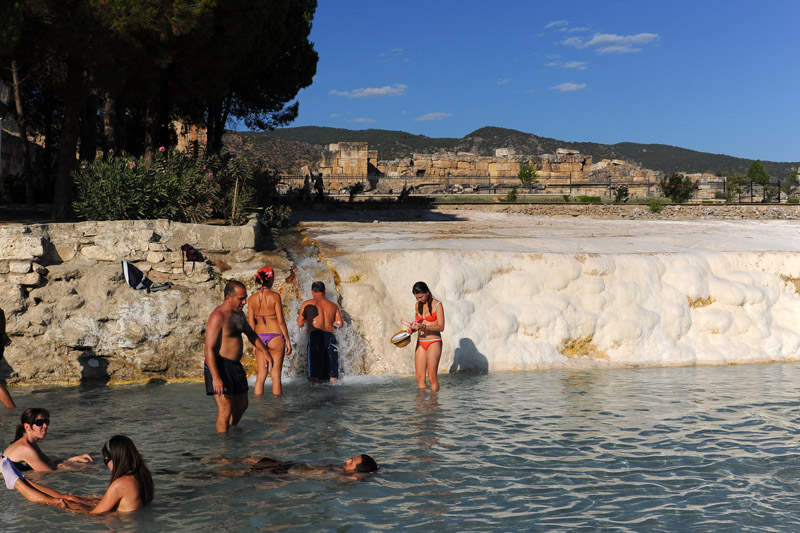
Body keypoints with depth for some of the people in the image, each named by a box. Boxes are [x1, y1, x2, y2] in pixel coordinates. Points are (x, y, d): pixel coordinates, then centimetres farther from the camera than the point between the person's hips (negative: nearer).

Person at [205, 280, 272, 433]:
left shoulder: (239, 314, 11)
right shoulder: (218, 316, -18)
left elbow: (250, 333, 29)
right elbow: (209, 349, -22)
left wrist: (265, 351, 16)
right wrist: (216, 377, -28)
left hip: (235, 366, 9)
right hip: (219, 366, -9)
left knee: (242, 405, 20)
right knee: (226, 409, -13)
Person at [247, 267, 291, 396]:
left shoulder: (252, 299, 1)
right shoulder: (275, 296, -10)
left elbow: (251, 324, 4)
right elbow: (281, 321, -10)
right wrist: (287, 340, -3)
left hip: (260, 337, 4)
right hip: (275, 337, -4)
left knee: (261, 375, 9)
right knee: (276, 375, 2)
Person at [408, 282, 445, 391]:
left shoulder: (437, 305, -6)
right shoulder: (418, 305, 12)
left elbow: (441, 327, -12)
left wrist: (423, 326, -23)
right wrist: (414, 327, 3)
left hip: (434, 342, -6)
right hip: (420, 343, 6)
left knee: (432, 377, -7)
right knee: (419, 378, 1)